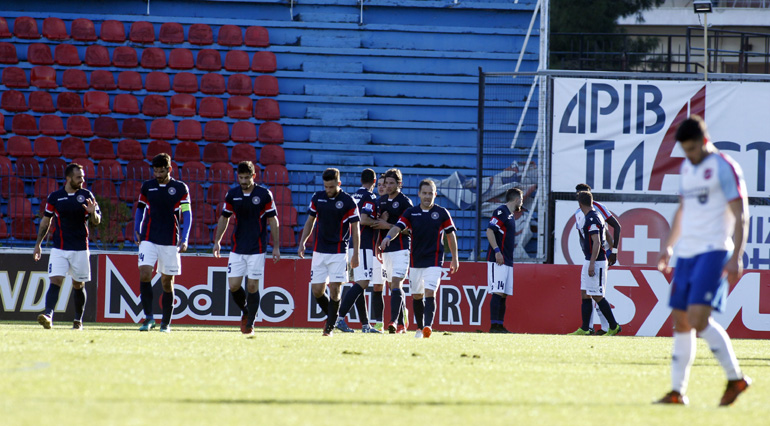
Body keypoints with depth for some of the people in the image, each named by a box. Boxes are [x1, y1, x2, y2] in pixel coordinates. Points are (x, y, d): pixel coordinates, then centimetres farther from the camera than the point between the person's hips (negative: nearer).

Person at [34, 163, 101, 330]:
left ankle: (78, 321, 19)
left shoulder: (86, 195, 3)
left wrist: (93, 213, -19)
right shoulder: (54, 197, 3)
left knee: (79, 285, 7)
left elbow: (96, 222, 4)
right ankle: (48, 316, -26)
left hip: (80, 249, 0)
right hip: (59, 248, 0)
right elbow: (45, 222, 13)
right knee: (55, 281, -15)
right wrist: (38, 244, 11)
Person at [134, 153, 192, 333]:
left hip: (170, 242, -1)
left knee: (167, 281, 3)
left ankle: (166, 322, 13)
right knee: (144, 274, -16)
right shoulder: (147, 186, 7)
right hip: (148, 239, 1)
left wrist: (184, 239, -8)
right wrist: (136, 231, 6)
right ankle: (148, 317, -9)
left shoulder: (180, 188, 1)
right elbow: (140, 209, 17)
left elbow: (187, 214, 1)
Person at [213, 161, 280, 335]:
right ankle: (245, 312, 24)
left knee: (252, 287, -5)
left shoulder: (264, 195, -5)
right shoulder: (232, 194, 4)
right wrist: (217, 241, 8)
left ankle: (250, 324, 5)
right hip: (237, 248, 3)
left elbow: (273, 221, 0)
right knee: (234, 285, -3)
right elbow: (224, 218, 14)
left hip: (257, 249, -3)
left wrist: (276, 247, -1)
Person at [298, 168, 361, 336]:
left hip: (338, 251, -4)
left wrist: (356, 254, -4)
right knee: (317, 289, 0)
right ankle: (331, 316, 23)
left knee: (334, 289, -8)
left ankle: (330, 326, 1)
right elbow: (310, 221, 15)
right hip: (319, 251, 4)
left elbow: (355, 229, -2)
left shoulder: (348, 201, -6)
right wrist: (302, 243, 5)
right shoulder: (317, 198, 5)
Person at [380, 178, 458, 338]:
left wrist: (454, 259, 9)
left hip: (434, 261, -3)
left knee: (430, 293, -17)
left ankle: (428, 326, -26)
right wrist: (388, 237, -31)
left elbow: (451, 235, 8)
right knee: (416, 296, 10)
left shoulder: (442, 213, 1)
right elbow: (398, 227, -9)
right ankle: (420, 327, 24)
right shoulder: (411, 212, 3)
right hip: (415, 261, 3)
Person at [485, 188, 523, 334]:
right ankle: (494, 325, -16)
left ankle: (500, 326, 9)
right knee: (498, 293, -13)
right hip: (497, 260, -10)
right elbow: (489, 231, -17)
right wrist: (497, 251, -22)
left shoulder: (510, 215, 20)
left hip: (507, 261, 10)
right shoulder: (501, 212, -8)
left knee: (503, 294, 8)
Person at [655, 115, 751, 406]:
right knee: (680, 322, 4)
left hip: (714, 251, -8)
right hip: (686, 252, 8)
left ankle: (735, 378, -8)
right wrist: (668, 246, 23)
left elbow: (740, 215, -9)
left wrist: (735, 257, -16)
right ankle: (677, 391, 7)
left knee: (698, 318, -19)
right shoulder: (686, 168, 17)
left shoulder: (724, 168, -7)